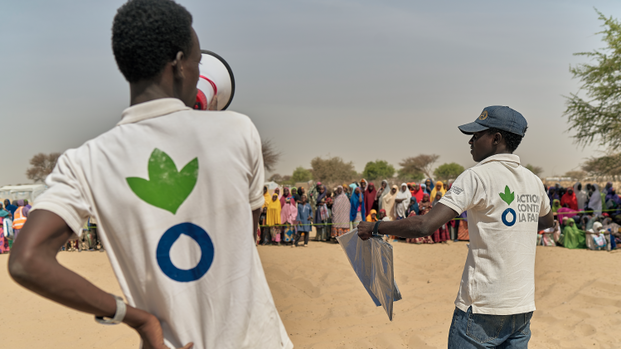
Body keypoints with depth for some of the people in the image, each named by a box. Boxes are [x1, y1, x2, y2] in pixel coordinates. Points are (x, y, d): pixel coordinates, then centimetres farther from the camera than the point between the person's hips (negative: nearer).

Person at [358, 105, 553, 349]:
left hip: (482, 309, -6)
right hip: (523, 309, 7)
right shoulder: (534, 181, 9)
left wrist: (375, 228, -8)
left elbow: (424, 226, -20)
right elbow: (547, 221, 32)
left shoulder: (477, 176, -12)